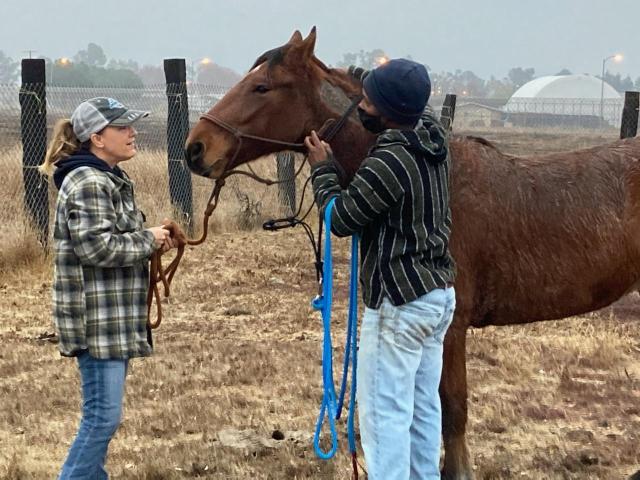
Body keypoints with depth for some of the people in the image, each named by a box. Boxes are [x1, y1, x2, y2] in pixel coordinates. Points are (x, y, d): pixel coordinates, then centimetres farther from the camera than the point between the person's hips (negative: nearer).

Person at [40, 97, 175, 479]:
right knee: (105, 413, -9)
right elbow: (96, 247, -24)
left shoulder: (111, 179, 16)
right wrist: (148, 240, -12)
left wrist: (150, 240, 8)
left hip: (116, 318, 10)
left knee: (103, 412, 14)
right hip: (98, 319, -10)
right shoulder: (88, 182, -16)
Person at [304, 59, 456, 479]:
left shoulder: (389, 163, -24)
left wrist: (322, 168, 2)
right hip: (440, 294, 9)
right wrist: (351, 74, 25)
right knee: (425, 406, 16)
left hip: (400, 304, -9)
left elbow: (340, 218, -11)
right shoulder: (433, 132, 2)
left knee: (386, 413, -3)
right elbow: (400, 93, 25)